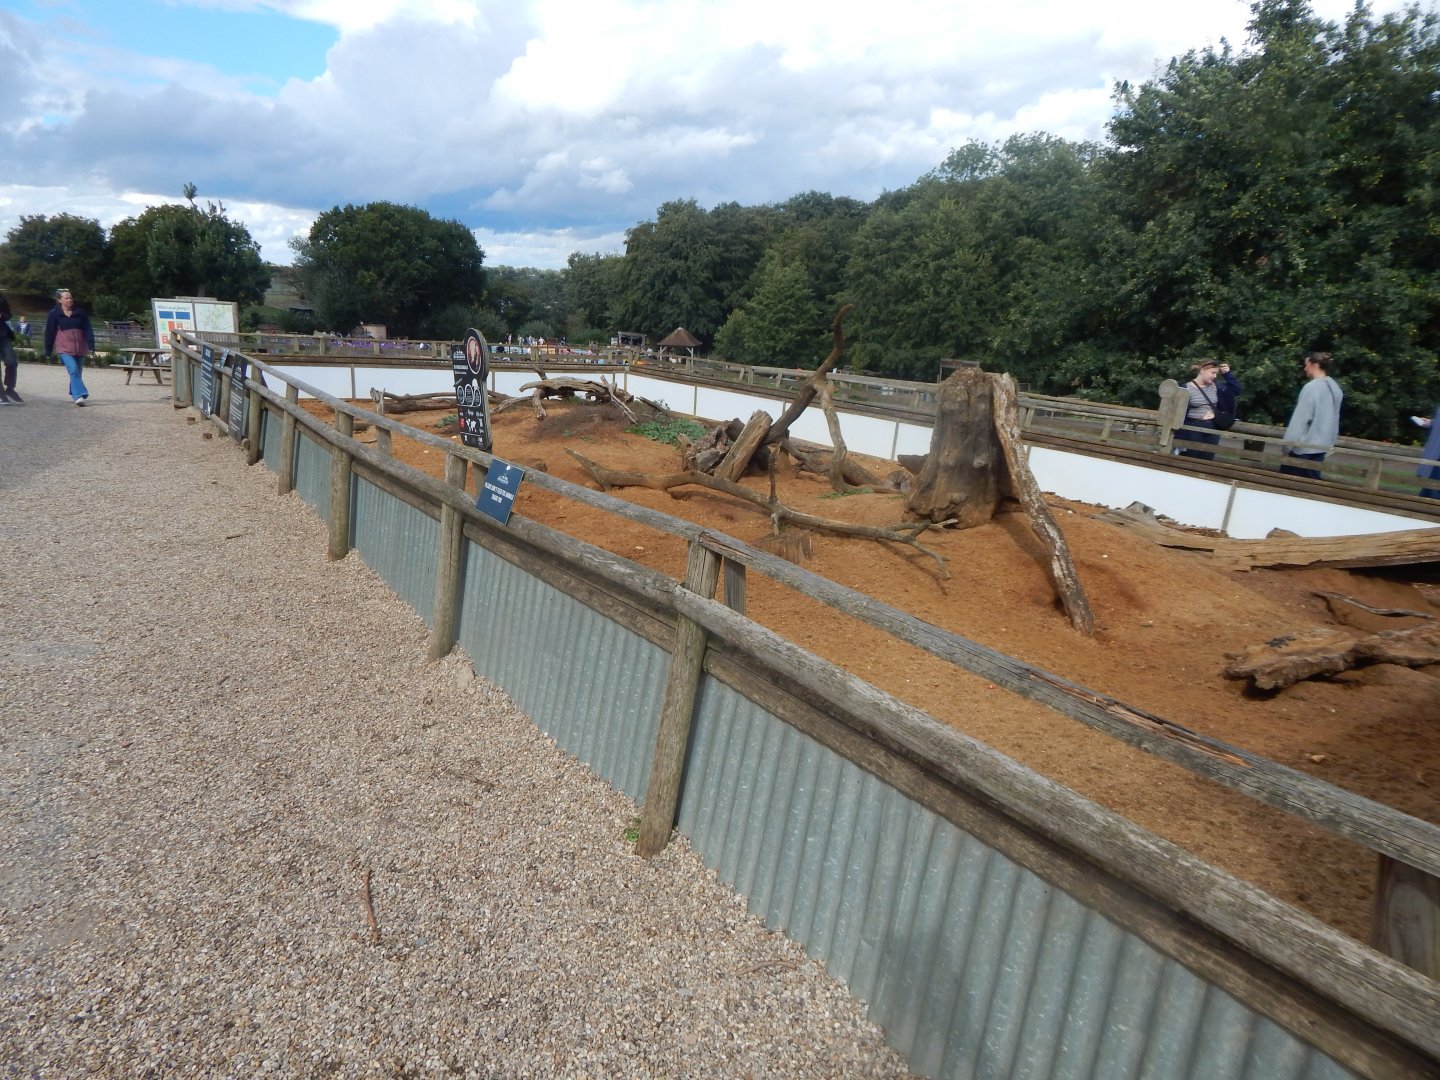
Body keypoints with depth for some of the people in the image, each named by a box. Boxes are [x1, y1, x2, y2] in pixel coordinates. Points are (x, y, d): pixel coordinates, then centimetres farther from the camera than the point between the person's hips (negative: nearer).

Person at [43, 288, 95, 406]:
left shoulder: (80, 312, 6)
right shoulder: (54, 314, 1)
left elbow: (88, 329, 2)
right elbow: (49, 333, 4)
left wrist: (91, 345, -10)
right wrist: (48, 352, 5)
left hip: (80, 348, 3)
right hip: (64, 348, -3)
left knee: (77, 372, 12)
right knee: (73, 370, -19)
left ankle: (74, 395, 29)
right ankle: (80, 395, -28)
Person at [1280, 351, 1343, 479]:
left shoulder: (1312, 387, -17)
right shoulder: (1335, 388, 8)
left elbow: (1300, 419, -17)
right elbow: (1332, 418, 12)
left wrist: (1288, 445, -13)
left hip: (1305, 446, -8)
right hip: (1322, 445, 8)